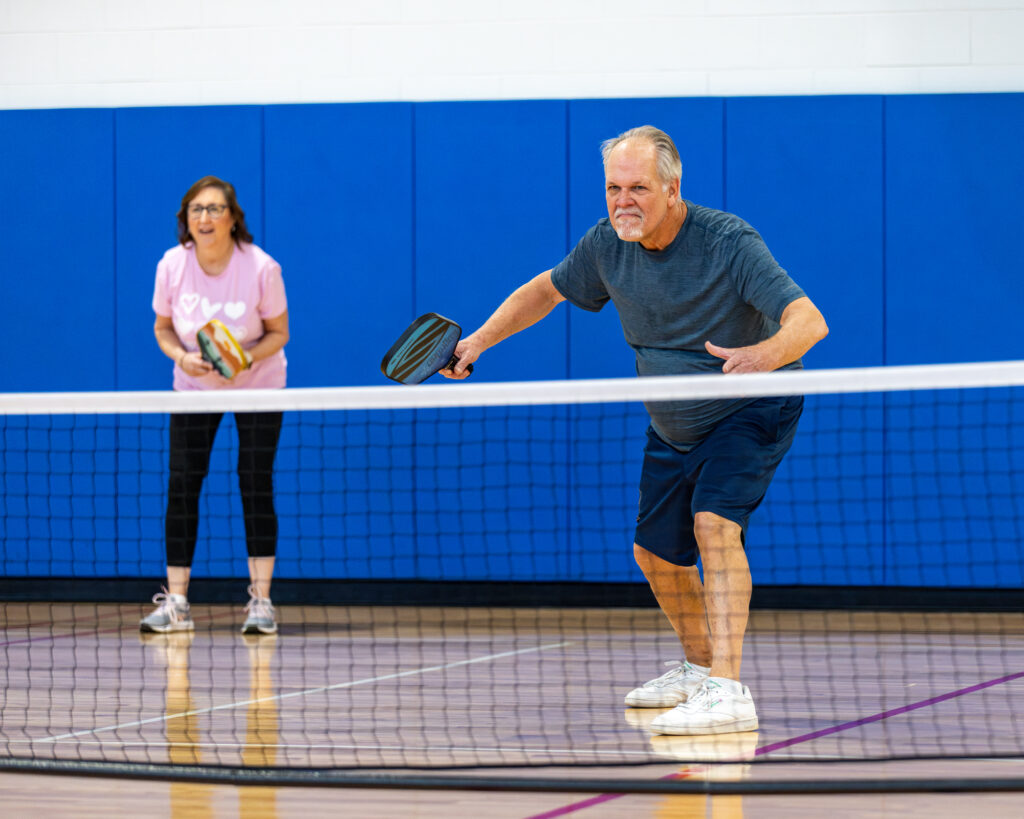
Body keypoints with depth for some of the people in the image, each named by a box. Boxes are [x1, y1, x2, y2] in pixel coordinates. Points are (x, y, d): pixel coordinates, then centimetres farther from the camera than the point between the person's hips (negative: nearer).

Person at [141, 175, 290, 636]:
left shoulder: (260, 268, -22)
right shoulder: (172, 265, -16)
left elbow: (279, 332, -9)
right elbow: (163, 327, -1)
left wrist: (247, 357, -28)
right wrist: (182, 356, -21)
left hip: (258, 385, -2)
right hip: (193, 387, 2)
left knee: (256, 484, -9)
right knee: (182, 484, -5)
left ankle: (260, 600, -1)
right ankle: (175, 603, -1)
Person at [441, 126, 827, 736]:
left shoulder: (729, 242, -29)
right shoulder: (608, 243, -11)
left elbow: (809, 321, -38)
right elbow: (547, 290, 10)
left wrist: (762, 355, -59)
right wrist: (481, 340, 0)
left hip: (752, 410, -7)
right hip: (672, 427, 7)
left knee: (713, 523, -28)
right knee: (655, 551, 14)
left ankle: (728, 691, -34)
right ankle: (697, 666, 40)